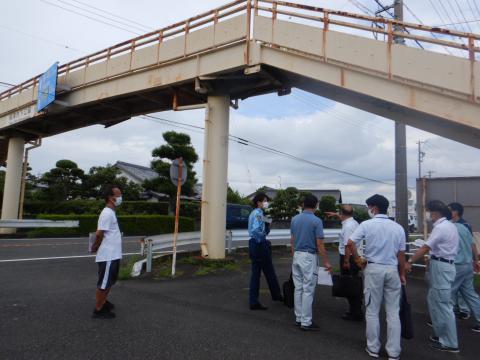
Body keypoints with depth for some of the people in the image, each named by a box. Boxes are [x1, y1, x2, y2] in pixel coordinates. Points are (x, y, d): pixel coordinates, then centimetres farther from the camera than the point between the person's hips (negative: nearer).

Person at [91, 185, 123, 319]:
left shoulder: (111, 213, 13)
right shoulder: (107, 214, -20)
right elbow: (99, 234, -21)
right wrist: (96, 247, -6)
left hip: (113, 255, 10)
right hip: (107, 256, -10)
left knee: (110, 282, 22)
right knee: (104, 283, 2)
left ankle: (103, 302, 38)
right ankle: (98, 310, 14)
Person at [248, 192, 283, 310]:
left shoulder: (254, 213, 14)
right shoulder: (258, 213, -17)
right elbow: (256, 230, -30)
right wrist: (261, 240, -17)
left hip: (253, 245, 9)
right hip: (260, 245, -9)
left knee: (255, 273, 10)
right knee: (269, 272, 9)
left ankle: (254, 302, 15)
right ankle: (276, 295, 28)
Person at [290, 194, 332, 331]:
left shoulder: (295, 219, 5)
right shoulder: (316, 221, -13)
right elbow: (319, 244, -14)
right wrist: (326, 262, -6)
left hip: (297, 256, 6)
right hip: (309, 257, -6)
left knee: (298, 288, 13)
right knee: (308, 290, 0)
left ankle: (299, 318, 22)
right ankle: (306, 322, 7)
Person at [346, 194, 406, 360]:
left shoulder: (367, 225, -7)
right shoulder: (398, 227, 3)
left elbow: (350, 243, -16)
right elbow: (401, 254, 7)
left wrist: (358, 260, -1)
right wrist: (402, 274, 18)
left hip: (373, 269, -3)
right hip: (392, 269, 3)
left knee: (372, 311, 9)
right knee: (393, 312, 10)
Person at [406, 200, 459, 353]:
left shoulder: (441, 228, -18)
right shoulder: (449, 225, 13)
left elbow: (425, 249, -18)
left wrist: (409, 262, -11)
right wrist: (431, 261, 10)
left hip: (440, 267, -10)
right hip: (444, 264, 10)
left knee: (442, 304, -1)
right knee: (434, 300, 17)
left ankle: (450, 343, 9)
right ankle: (440, 334, 27)